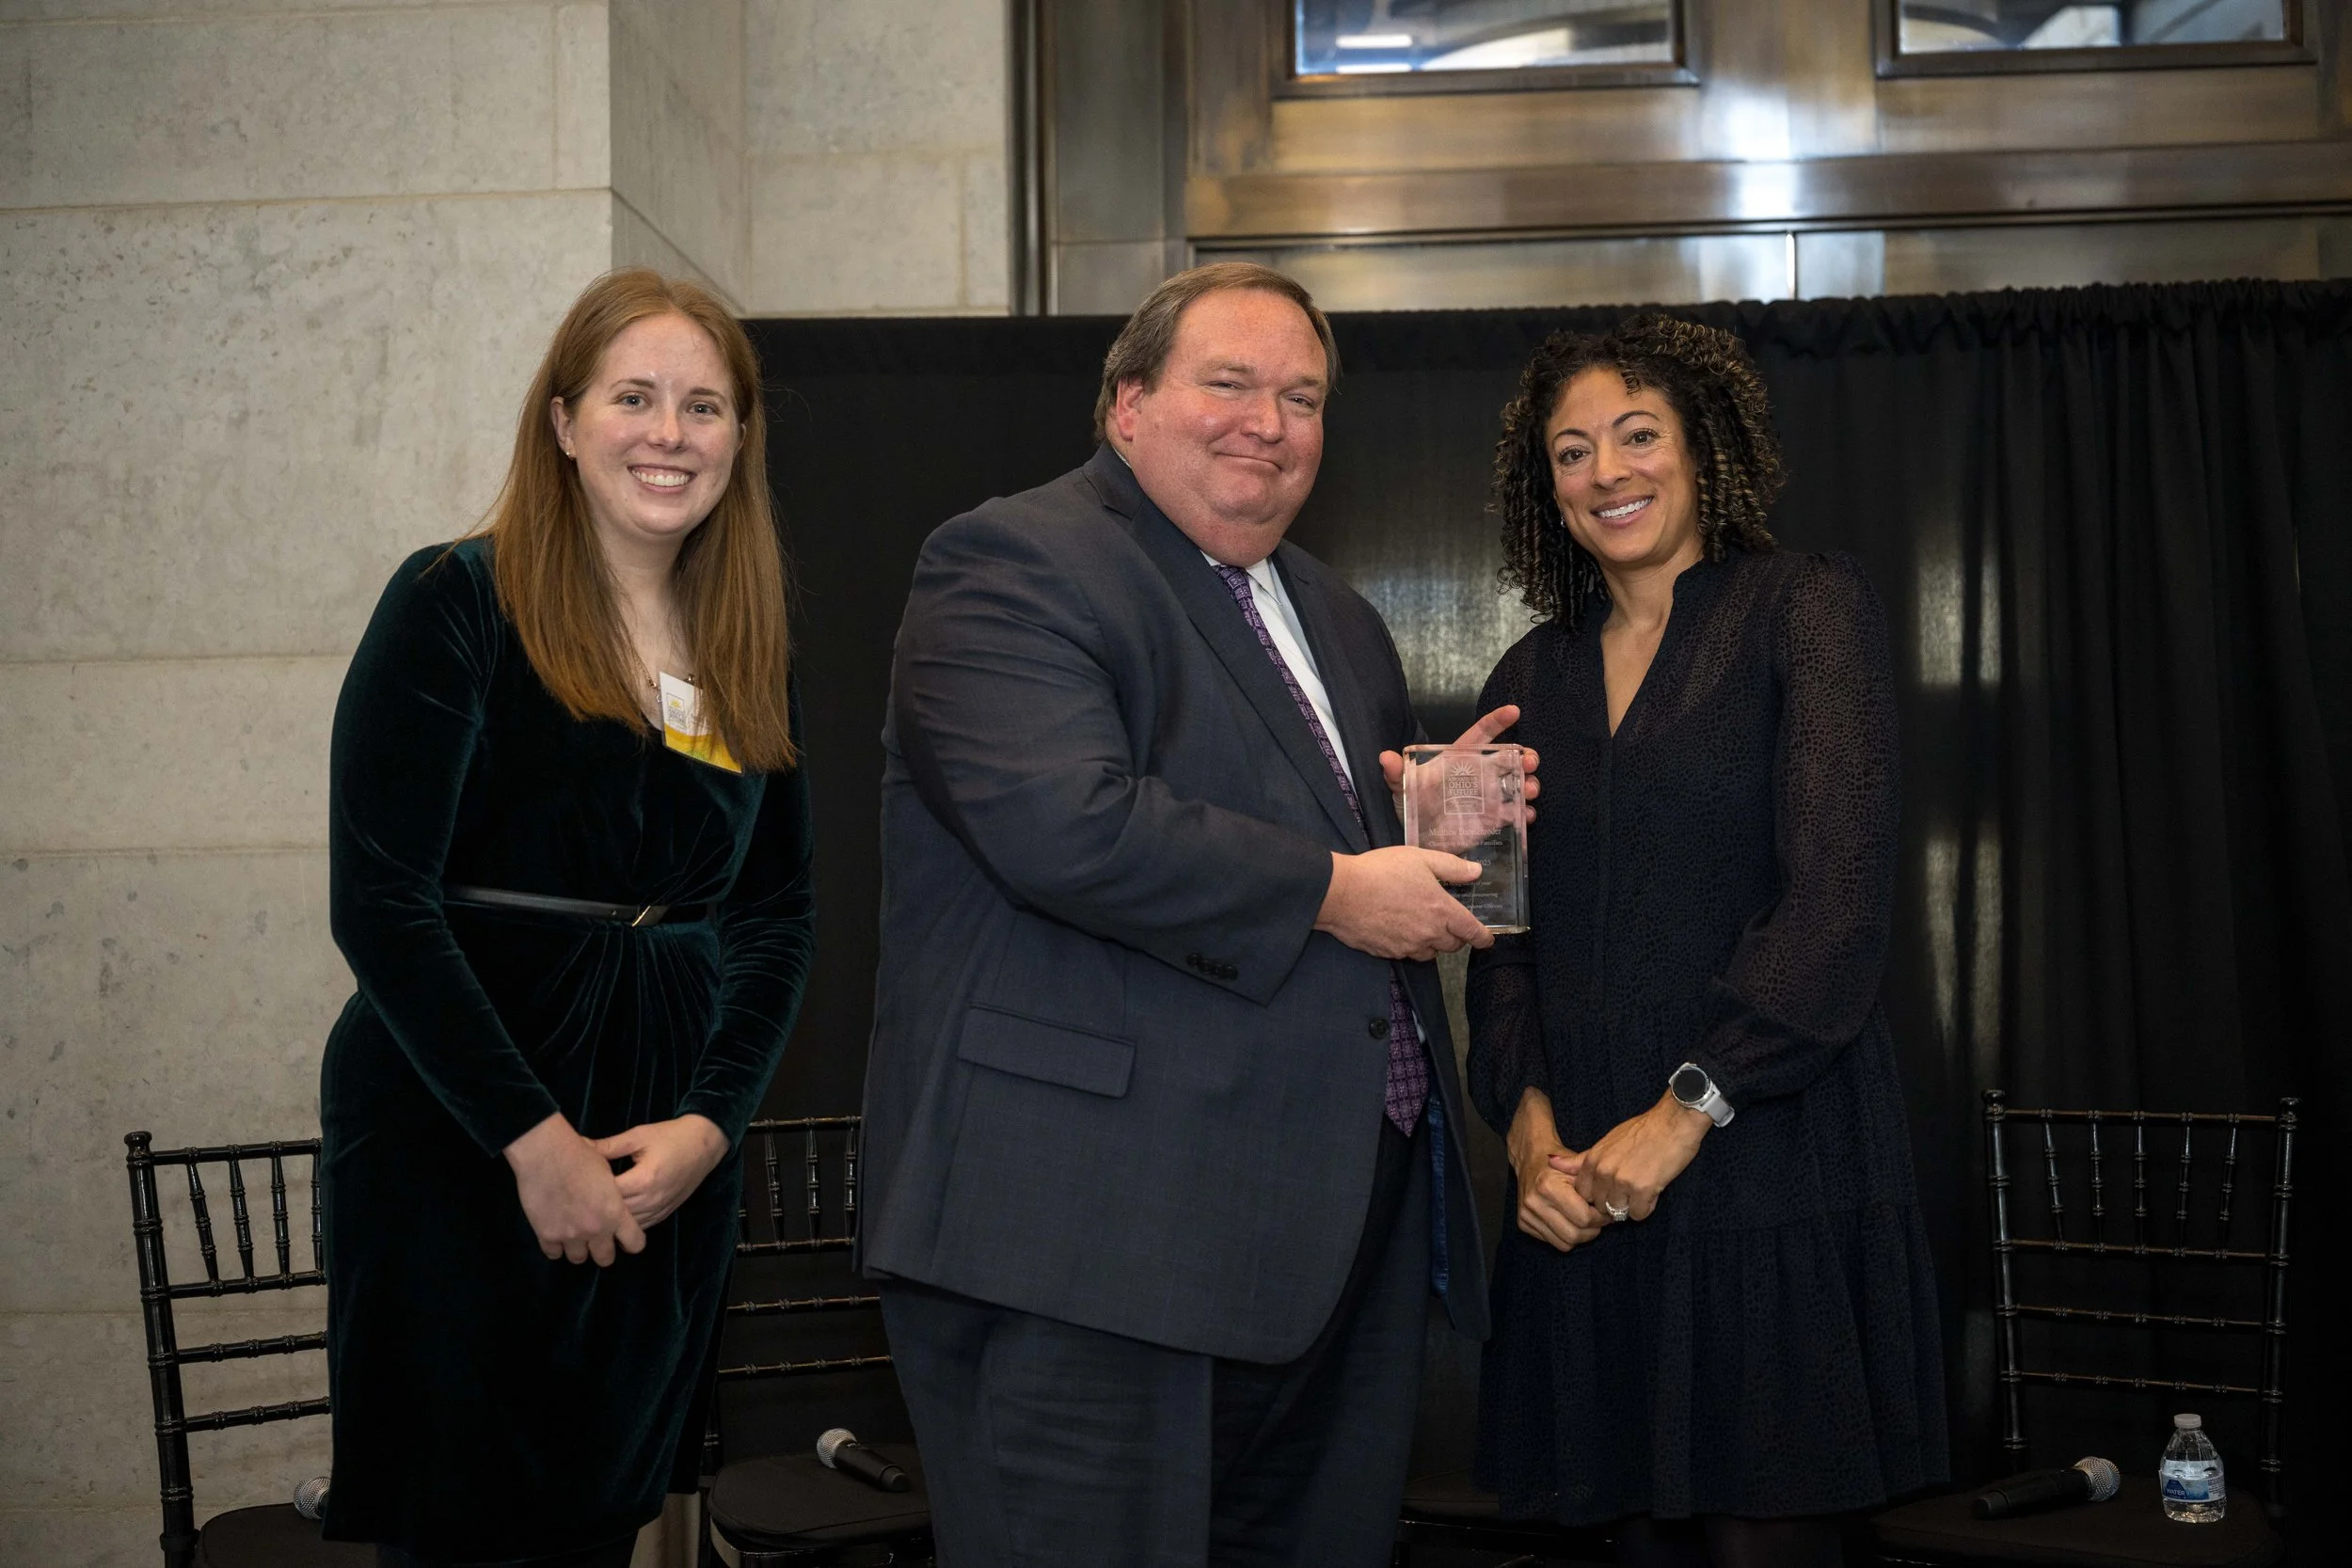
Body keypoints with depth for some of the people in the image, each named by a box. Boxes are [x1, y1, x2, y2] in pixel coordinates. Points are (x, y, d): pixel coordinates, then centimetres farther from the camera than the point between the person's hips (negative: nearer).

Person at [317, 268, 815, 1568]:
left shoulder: (748, 647, 10)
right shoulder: (457, 603, -7)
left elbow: (777, 909, 10)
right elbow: (380, 902, -13)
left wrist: (711, 1121, -5)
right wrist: (536, 1140, -15)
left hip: (671, 1155, 5)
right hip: (458, 1138, -5)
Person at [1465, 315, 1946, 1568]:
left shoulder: (1805, 608, 0)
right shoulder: (1533, 676, 14)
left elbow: (1838, 891, -10)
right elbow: (1502, 936, 10)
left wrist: (1685, 1113, -14)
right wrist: (1528, 1126, -6)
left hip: (1770, 1171, -4)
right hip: (1584, 1190, 4)